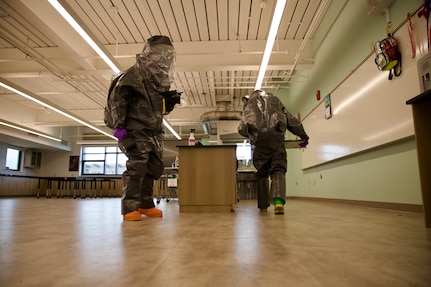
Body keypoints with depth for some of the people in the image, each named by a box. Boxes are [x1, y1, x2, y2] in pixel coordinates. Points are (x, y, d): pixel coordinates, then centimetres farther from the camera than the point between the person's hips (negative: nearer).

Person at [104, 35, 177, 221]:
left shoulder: (161, 79, 16)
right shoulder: (133, 75, -9)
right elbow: (117, 100, -15)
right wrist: (118, 126, -20)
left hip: (154, 131, 9)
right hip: (136, 130, -8)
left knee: (154, 167, 9)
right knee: (137, 166, -15)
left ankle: (145, 204, 21)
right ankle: (130, 208, -7)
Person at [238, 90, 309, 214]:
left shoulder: (248, 105, 30)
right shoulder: (276, 101, 30)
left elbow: (241, 129, 22)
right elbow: (293, 122, 28)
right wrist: (304, 136, 36)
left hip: (259, 140, 1)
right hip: (276, 137, 0)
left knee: (261, 173, 10)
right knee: (278, 170, -2)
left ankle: (263, 206, 12)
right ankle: (278, 200, -25)